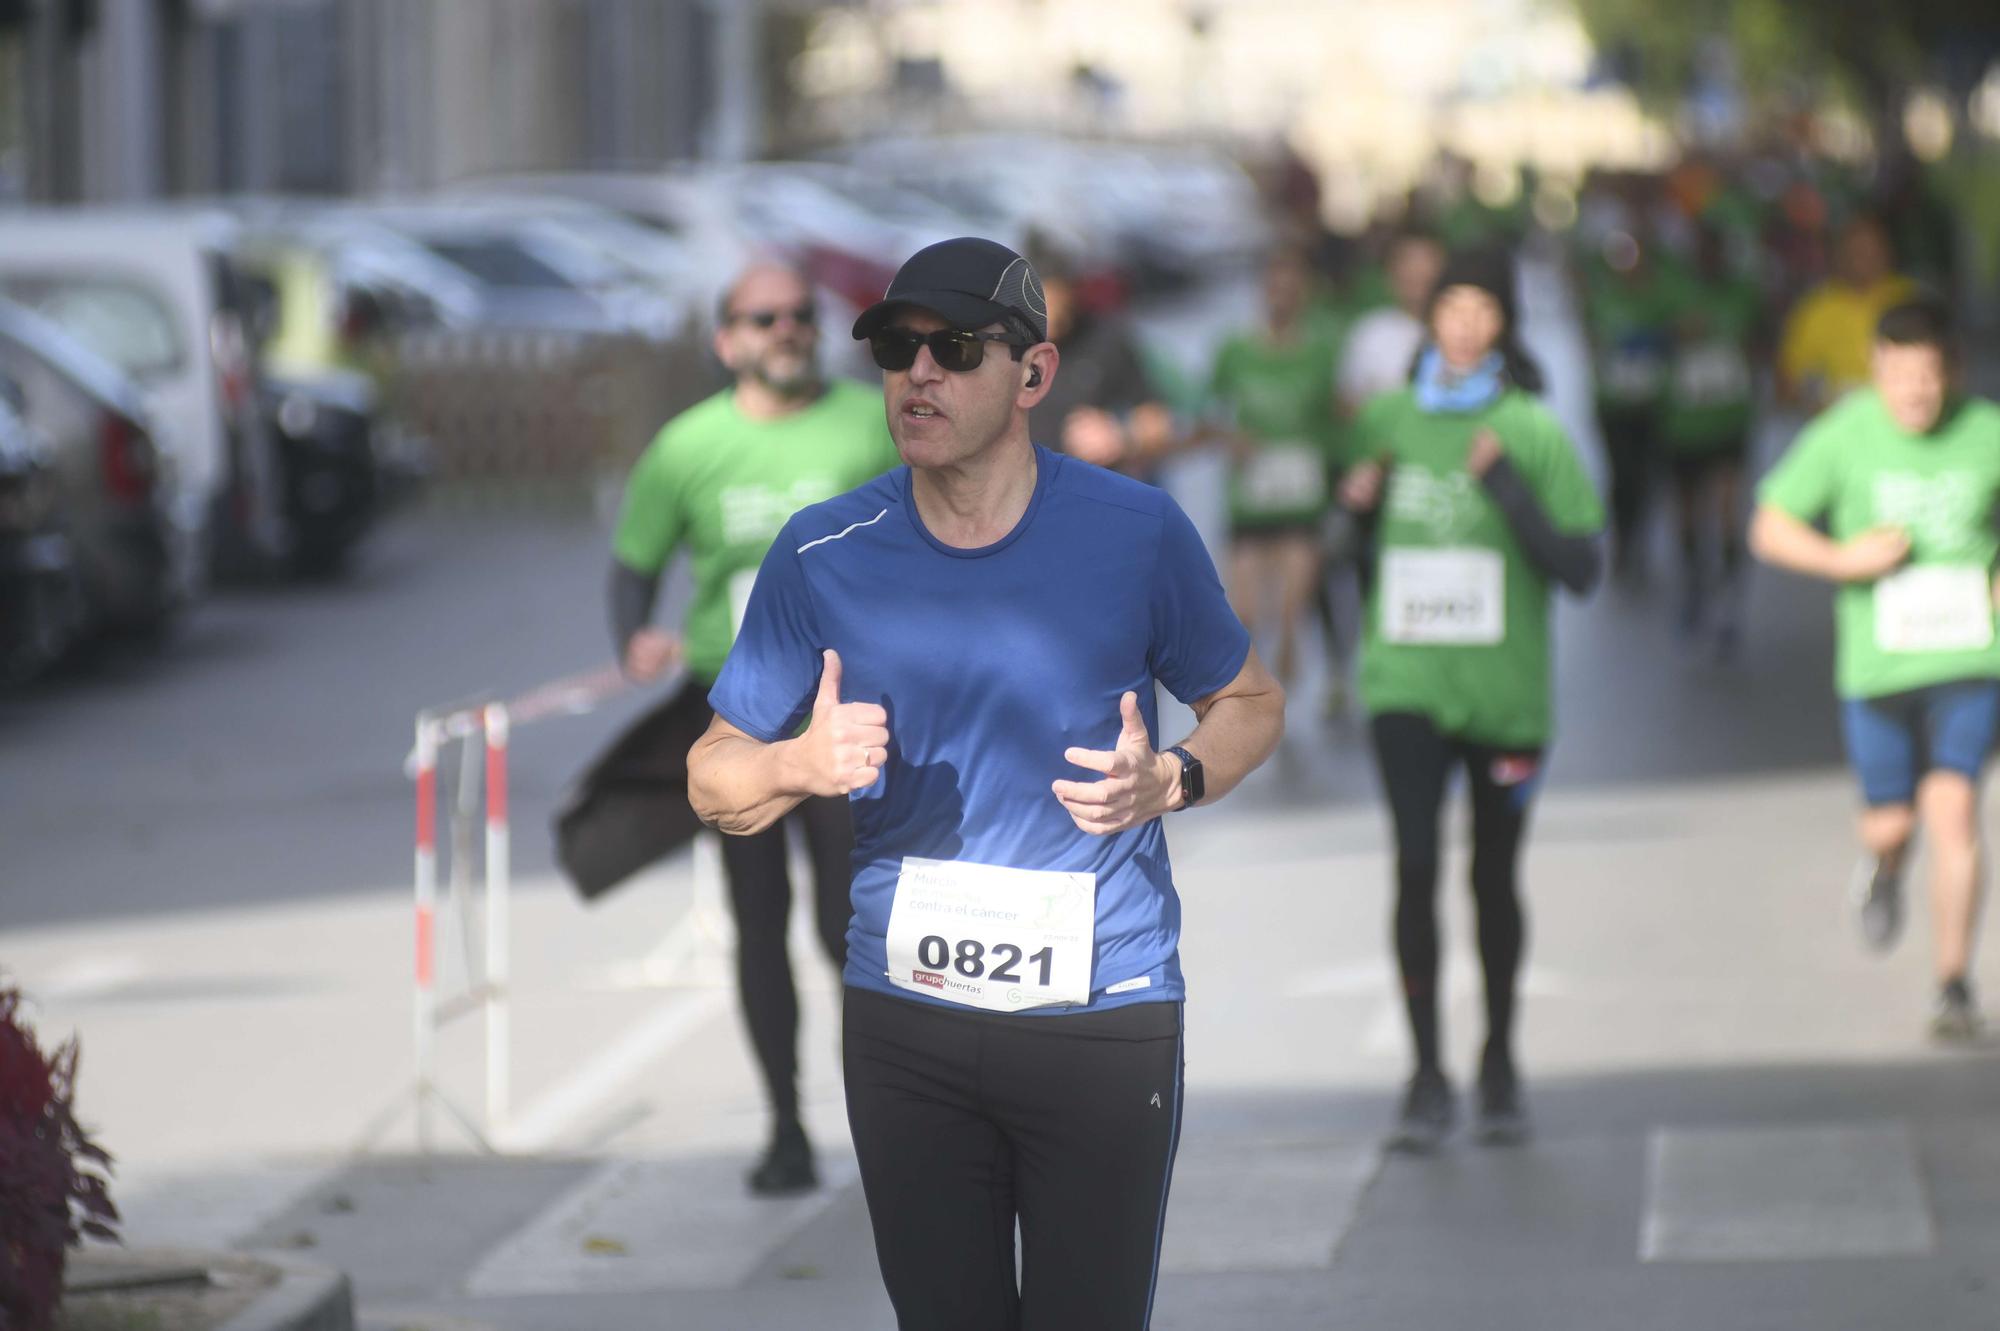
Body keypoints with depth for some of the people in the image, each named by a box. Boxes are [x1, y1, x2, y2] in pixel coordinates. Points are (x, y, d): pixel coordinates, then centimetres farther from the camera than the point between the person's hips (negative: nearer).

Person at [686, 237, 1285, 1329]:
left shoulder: (1135, 533, -5)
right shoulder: (825, 558, -2)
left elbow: (1249, 703, 10)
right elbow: (713, 782, 5)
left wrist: (1168, 781, -12)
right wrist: (801, 766, -17)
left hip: (1103, 1022, -2)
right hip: (906, 1022, 2)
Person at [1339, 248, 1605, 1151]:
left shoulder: (1534, 433, -6)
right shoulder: (1389, 419, 4)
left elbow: (1580, 569, -10)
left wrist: (1510, 492, -20)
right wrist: (1356, 501, -2)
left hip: (1503, 693, -1)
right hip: (1406, 684, 1)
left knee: (1494, 879, 11)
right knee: (1414, 867, -11)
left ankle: (1500, 1066, 28)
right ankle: (1426, 1078, -8)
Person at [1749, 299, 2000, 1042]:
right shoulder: (1844, 436, -6)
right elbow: (1769, 530, 0)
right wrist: (1842, 559, -16)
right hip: (1878, 664, 1)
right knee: (1890, 824, 9)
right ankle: (1883, 868, 48)